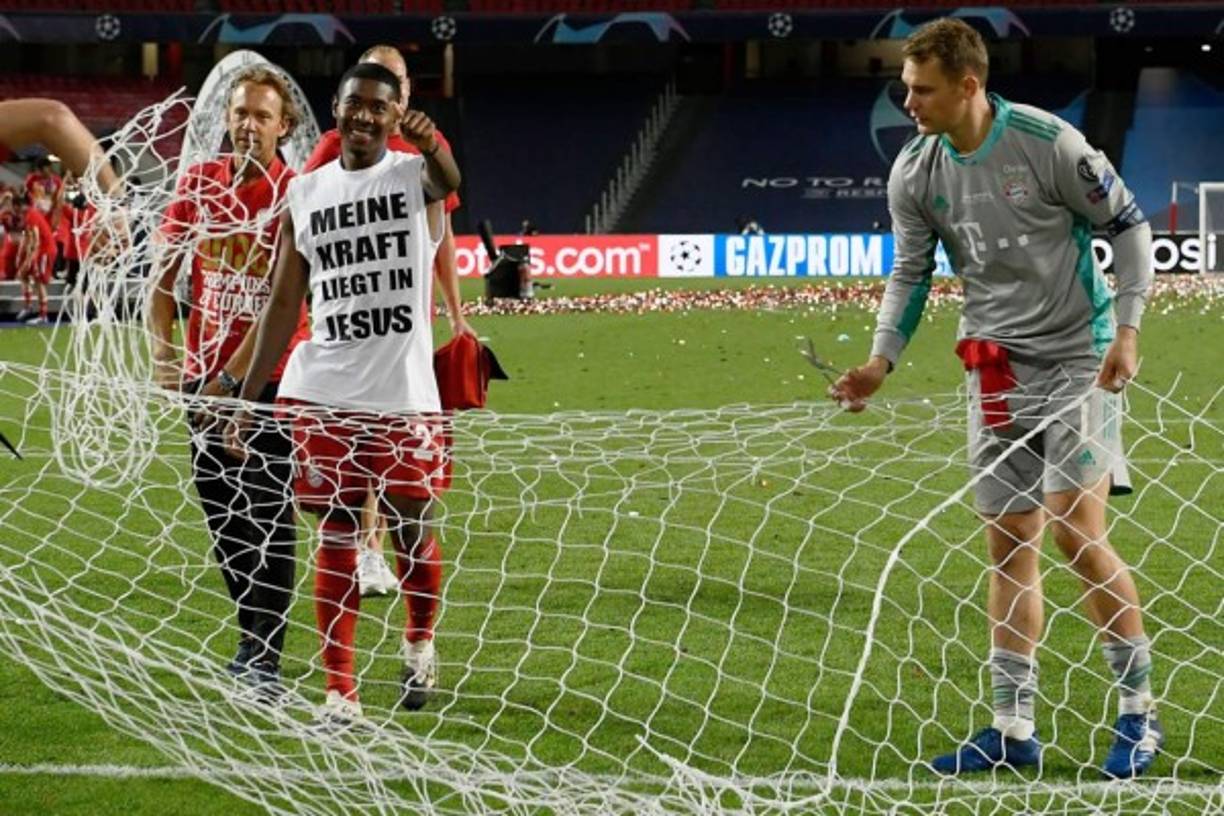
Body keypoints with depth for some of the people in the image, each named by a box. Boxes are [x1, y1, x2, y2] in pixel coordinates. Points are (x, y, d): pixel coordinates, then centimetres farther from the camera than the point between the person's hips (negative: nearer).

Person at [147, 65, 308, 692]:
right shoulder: (198, 183, 5)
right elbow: (164, 278, 7)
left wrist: (233, 376, -18)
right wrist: (161, 353, -8)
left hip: (269, 378, -5)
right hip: (204, 379, 5)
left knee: (268, 517, -5)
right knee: (222, 517, 12)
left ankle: (266, 659, -1)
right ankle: (251, 640, 26)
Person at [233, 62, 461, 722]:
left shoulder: (415, 173, 0)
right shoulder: (305, 192, 9)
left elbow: (449, 181, -27)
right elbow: (284, 304, 12)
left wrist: (430, 145, -51)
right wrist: (247, 398, 6)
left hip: (405, 394, -2)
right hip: (324, 395, 2)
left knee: (412, 534, 4)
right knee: (335, 539, 3)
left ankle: (420, 644, 32)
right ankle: (339, 690, 9)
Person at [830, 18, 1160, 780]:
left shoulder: (1049, 144, -17)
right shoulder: (914, 173, -2)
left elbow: (1129, 224, -7)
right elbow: (911, 272, 8)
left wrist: (1127, 330, -14)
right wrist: (883, 358, -7)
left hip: (1077, 359, -5)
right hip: (996, 371, 5)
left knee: (1076, 531, -14)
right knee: (1010, 547, 5)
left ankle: (1139, 711, 0)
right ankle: (1014, 728, 10)